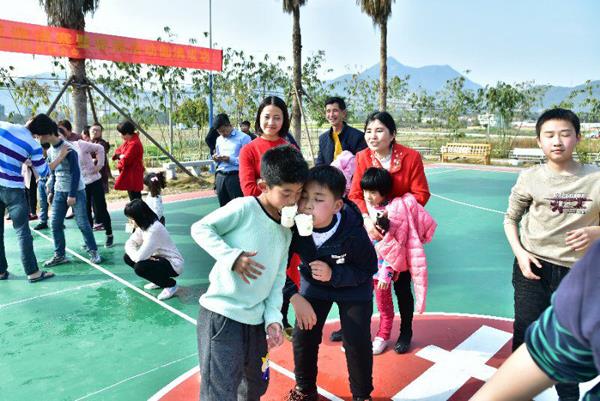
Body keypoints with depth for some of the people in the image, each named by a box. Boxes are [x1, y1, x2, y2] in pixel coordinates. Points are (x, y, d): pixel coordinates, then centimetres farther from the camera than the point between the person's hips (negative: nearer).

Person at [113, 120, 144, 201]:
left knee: (135, 198, -6)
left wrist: (119, 163, -3)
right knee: (134, 198, 18)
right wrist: (120, 155, -8)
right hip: (130, 174, 10)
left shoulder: (134, 144, -22)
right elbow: (118, 150, 14)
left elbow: (125, 161, -23)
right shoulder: (128, 141, 9)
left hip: (133, 176, -10)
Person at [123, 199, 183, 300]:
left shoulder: (154, 229, -28)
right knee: (127, 257, 4)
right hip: (159, 258, 9)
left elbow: (140, 256, -31)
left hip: (173, 264, -9)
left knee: (139, 267, -28)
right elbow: (129, 244, -1)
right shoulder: (143, 225, 0)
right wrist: (135, 255, -19)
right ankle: (158, 280, 14)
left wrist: (136, 256, -8)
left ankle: (171, 285, -5)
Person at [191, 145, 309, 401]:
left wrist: (273, 318, -1)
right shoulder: (244, 207, -12)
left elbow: (277, 280, 10)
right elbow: (200, 228, -11)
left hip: (256, 321, 7)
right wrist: (232, 256, -23)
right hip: (221, 316, -7)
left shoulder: (286, 233, 9)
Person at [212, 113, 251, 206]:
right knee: (223, 206, 10)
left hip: (235, 176, -6)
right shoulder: (219, 139, 18)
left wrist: (230, 159, -19)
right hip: (220, 176, 6)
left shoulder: (243, 138, -4)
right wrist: (216, 158, 3)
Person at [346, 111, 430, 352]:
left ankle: (406, 332, 30)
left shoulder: (411, 157, -12)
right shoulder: (362, 157, -5)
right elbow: (355, 195, -6)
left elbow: (420, 195, -11)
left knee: (401, 284, 7)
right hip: (370, 230, 2)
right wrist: (367, 219, -22)